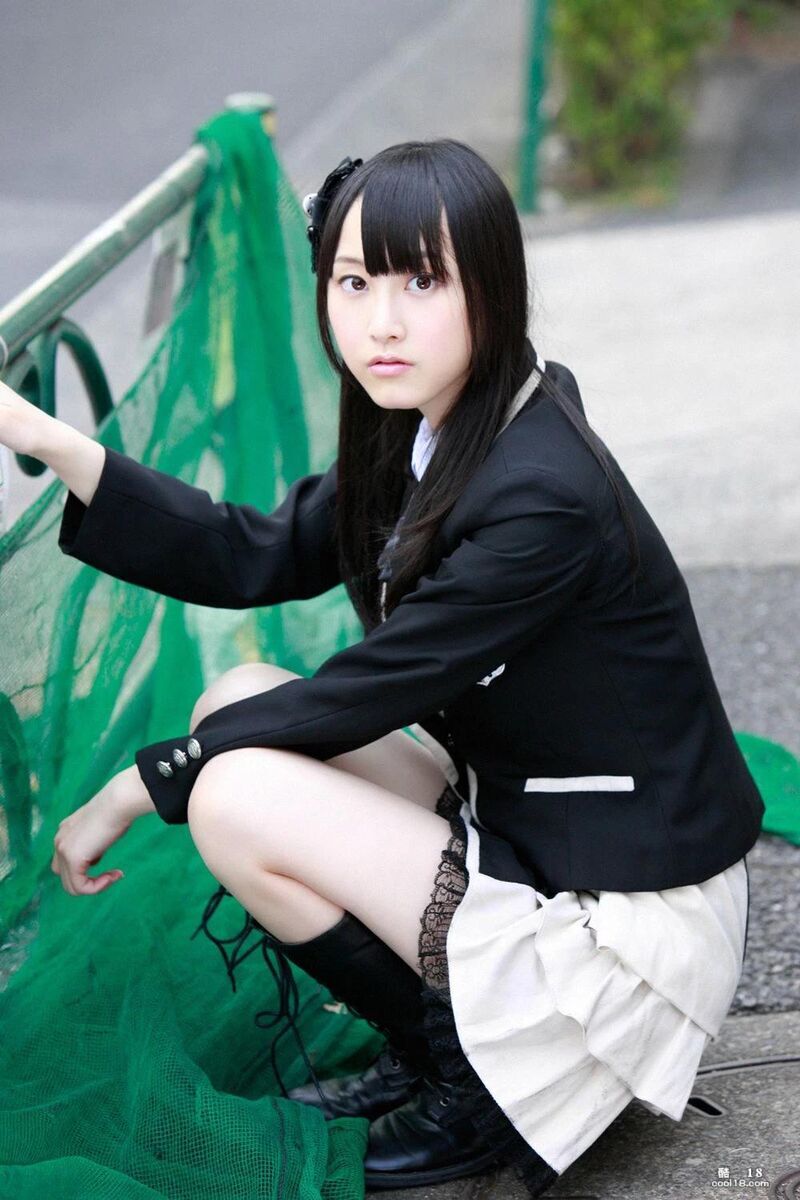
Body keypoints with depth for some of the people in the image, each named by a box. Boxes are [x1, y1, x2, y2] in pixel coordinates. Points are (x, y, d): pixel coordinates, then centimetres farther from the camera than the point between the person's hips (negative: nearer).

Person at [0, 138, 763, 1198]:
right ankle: (431, 1047, 13)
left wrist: (136, 788, -9)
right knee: (238, 702, 4)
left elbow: (358, 699, -20)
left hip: (626, 920, -9)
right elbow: (254, 558, 4)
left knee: (236, 795, -16)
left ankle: (474, 1091, 2)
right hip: (521, 822, 9)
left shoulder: (542, 498, -26)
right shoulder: (421, 439, 1)